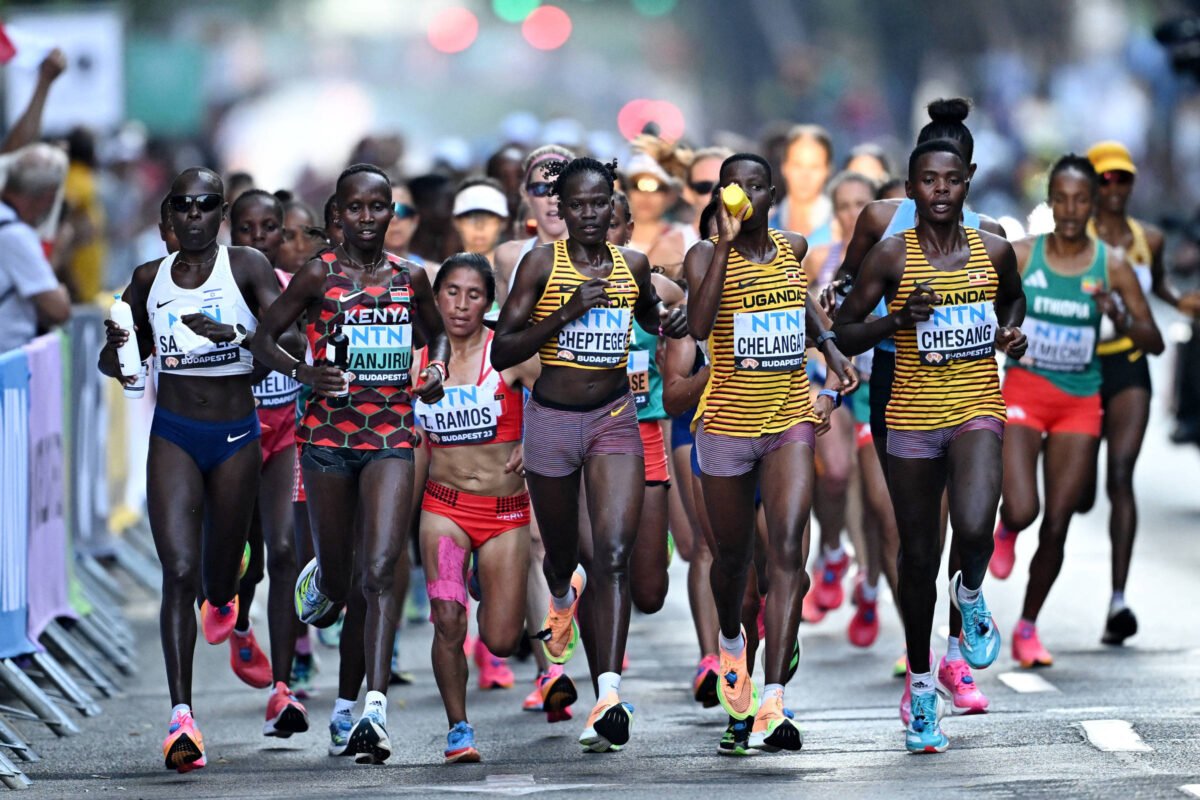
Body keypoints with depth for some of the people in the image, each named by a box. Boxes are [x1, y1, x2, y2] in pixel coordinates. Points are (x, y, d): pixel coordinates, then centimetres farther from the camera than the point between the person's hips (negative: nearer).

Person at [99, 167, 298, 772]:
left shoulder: (246, 267, -4)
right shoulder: (149, 279, 6)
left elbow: (290, 340, -15)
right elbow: (119, 363, 16)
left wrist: (231, 333, -32)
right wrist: (115, 350, -9)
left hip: (236, 437, -1)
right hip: (173, 435, 1)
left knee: (219, 578, 12)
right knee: (179, 570, -15)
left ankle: (221, 598, 54)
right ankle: (181, 715, -21)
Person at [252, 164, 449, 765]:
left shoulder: (410, 278, 7)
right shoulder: (319, 275, -1)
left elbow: (437, 332, 24)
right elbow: (264, 338, 3)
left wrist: (438, 368, 2)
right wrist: (303, 373, -15)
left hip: (392, 438, 0)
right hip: (329, 437, 0)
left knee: (380, 573, -15)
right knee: (339, 577, 11)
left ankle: (375, 709, -20)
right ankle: (318, 579, 52)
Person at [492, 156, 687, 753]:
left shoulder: (632, 265, 4)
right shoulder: (542, 263, -6)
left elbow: (649, 316, 26)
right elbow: (502, 352, -10)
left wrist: (670, 323, 3)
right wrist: (569, 312, -20)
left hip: (615, 418, 1)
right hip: (553, 419, -1)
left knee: (614, 553, -17)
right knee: (562, 550, 18)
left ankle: (609, 694, -27)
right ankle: (562, 595, 59)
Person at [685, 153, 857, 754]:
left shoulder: (793, 248, 5)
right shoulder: (707, 255, -9)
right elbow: (698, 325, -29)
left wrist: (829, 346, 14)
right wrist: (726, 241, -29)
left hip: (791, 418, 2)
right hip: (728, 426, -2)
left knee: (787, 550, -15)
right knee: (732, 553, 14)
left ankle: (772, 705, -22)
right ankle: (731, 641, 50)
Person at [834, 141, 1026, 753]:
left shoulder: (993, 252, 3)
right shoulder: (892, 258, -4)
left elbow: (1014, 297, 25)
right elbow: (843, 334, 0)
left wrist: (1011, 330, 3)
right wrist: (899, 318, -16)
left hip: (977, 409, 0)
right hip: (913, 419, 0)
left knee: (974, 529, -28)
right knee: (919, 558, 8)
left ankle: (971, 594, 8)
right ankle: (921, 685, 26)